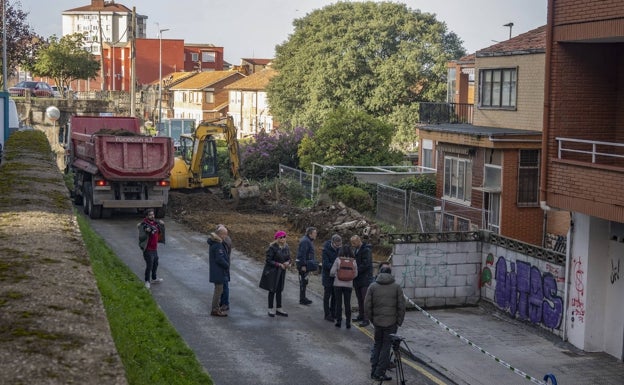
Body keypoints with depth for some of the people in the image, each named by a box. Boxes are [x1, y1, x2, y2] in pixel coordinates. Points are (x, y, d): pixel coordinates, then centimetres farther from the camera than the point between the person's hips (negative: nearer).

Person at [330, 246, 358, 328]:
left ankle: (338, 321, 9)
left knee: (338, 303, 7)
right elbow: (355, 274, 3)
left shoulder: (338, 260, -8)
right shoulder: (353, 261, -2)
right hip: (349, 285, 2)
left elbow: (332, 272, -8)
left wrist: (335, 275, 14)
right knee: (347, 304, 9)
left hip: (338, 284, -1)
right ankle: (348, 322, 9)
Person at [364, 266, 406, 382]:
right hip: (391, 322, -2)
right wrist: (399, 321, 5)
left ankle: (374, 371, 16)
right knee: (386, 346, 5)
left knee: (377, 345, 17)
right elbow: (401, 306, -4)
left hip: (377, 321, 2)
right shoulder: (396, 287, -2)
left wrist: (372, 319, 10)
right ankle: (379, 373, 5)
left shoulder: (373, 286, 0)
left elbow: (367, 306, -2)